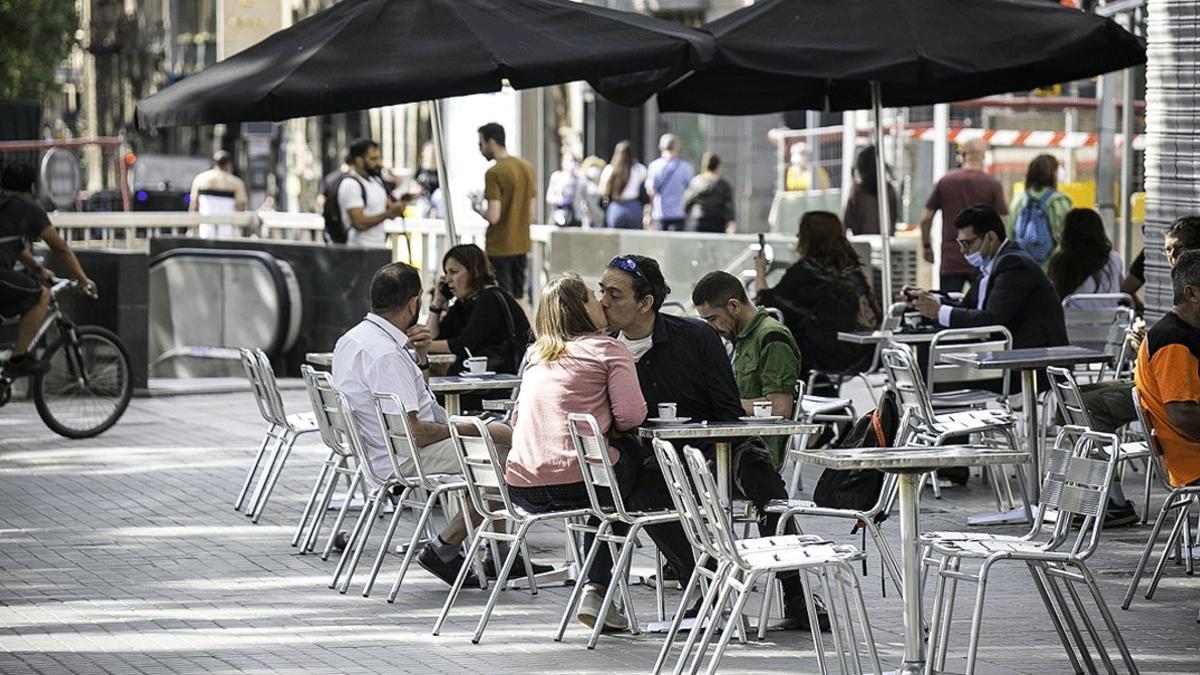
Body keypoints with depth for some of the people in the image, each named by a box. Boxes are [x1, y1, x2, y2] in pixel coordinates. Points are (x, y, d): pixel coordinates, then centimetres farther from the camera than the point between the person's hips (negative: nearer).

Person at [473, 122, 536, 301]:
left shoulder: (494, 173, -16)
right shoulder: (527, 167, 8)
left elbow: (493, 216, -20)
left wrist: (478, 207, -3)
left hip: (499, 248, -7)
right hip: (522, 246, 7)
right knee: (518, 300, 12)